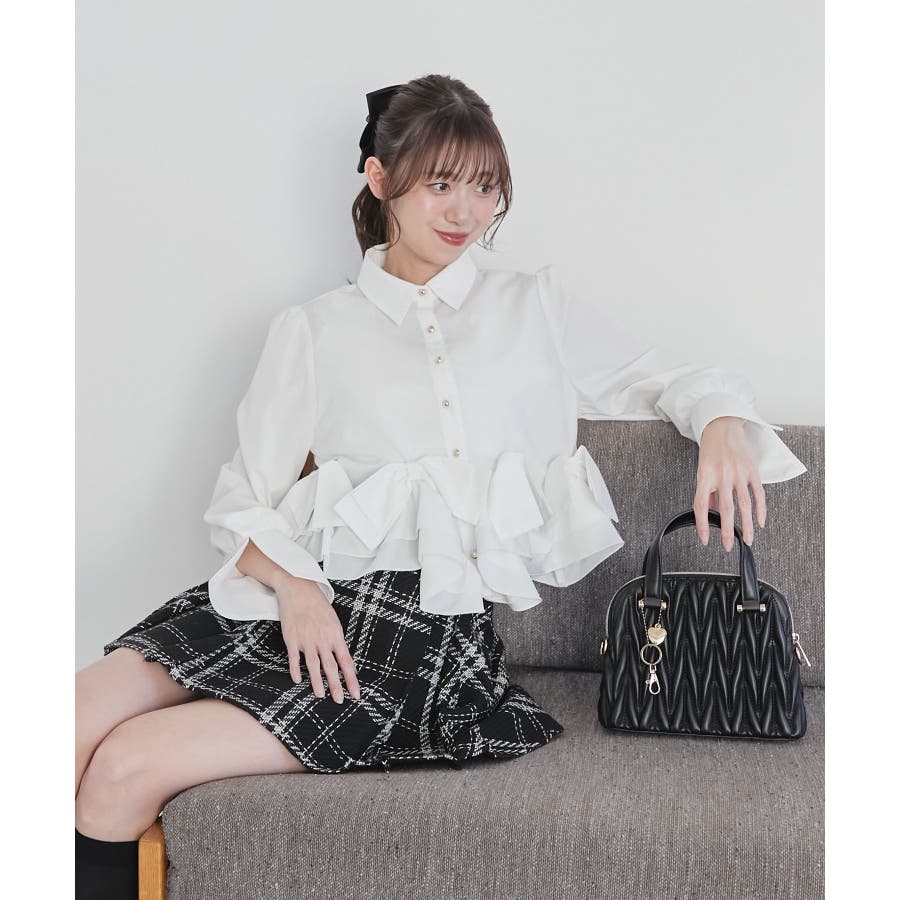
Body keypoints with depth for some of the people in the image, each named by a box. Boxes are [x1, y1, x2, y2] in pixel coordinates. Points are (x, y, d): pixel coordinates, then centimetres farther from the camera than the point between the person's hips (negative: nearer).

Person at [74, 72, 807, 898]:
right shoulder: (314, 330, 17)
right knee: (76, 727, -21)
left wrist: (724, 423, -3)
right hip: (307, 589, 3)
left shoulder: (539, 306, 20)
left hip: (430, 619, -2)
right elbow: (242, 500, 10)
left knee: (128, 772, -22)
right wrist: (291, 583, -11)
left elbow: (663, 378, 21)